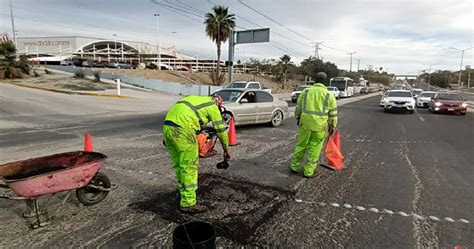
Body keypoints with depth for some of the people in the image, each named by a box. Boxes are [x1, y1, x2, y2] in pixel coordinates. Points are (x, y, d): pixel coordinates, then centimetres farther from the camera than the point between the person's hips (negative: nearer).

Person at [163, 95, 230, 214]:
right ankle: (188, 203, 7)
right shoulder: (212, 106, 10)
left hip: (167, 127, 8)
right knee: (189, 167, 1)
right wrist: (226, 150, 21)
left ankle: (183, 193, 32)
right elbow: (221, 129, 11)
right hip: (182, 130, -8)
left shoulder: (196, 99, 30)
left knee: (179, 166, 18)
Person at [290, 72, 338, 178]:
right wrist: (332, 127, 12)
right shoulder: (329, 95, 0)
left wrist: (298, 119, 21)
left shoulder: (305, 91, 3)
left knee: (301, 145, 16)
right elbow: (333, 114, 3)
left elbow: (298, 108, 8)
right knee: (314, 148, 8)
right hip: (320, 125, -2)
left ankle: (294, 166, 25)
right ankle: (308, 171, 14)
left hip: (305, 123, 2)